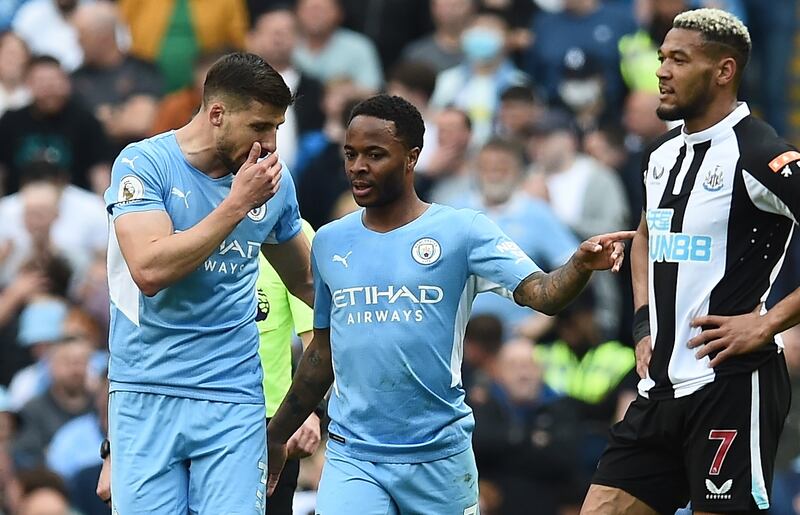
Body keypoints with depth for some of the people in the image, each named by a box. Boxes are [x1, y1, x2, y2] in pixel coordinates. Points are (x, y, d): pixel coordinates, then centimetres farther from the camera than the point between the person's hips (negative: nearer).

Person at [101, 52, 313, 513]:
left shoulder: (273, 181, 9)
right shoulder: (144, 164, -5)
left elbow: (305, 280, 26)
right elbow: (149, 270, -19)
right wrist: (237, 204, -15)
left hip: (235, 400, 3)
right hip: (148, 397, -3)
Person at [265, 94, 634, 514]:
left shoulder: (462, 230, -3)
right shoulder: (330, 242, 9)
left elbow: (541, 293, -13)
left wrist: (581, 266, -34)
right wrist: (276, 435, 21)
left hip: (439, 455, -2)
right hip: (352, 457, 2)